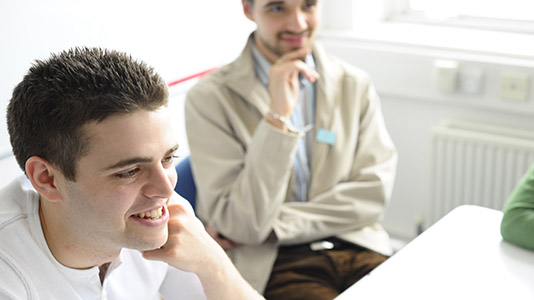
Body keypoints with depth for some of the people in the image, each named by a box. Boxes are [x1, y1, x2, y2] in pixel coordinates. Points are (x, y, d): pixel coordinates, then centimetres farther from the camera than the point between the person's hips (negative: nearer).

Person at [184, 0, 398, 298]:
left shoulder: (356, 84, 7)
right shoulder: (209, 97, -5)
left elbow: (374, 193, 1)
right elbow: (242, 226, -11)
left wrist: (273, 225, -8)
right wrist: (278, 115, -18)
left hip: (358, 248, 4)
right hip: (272, 263, -3)